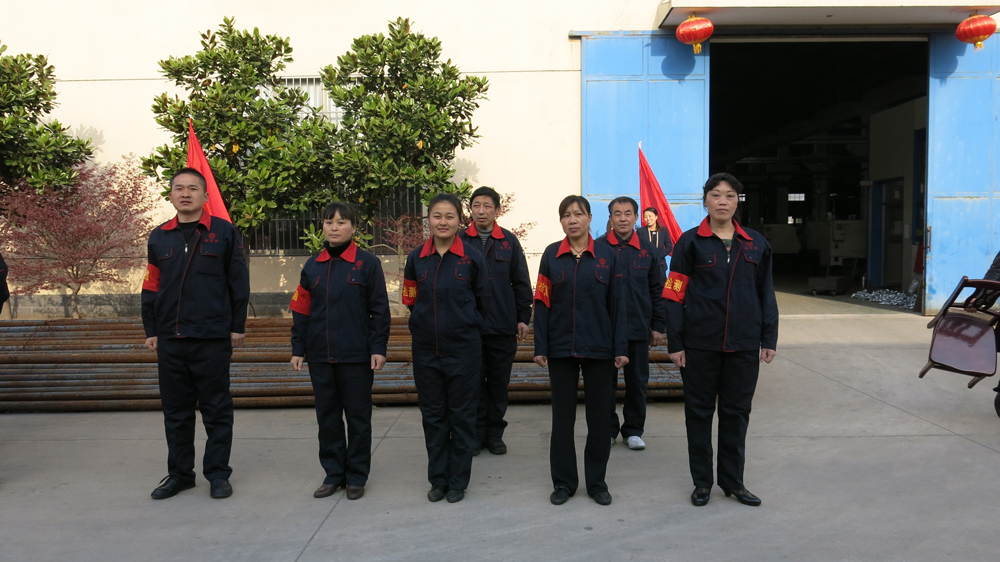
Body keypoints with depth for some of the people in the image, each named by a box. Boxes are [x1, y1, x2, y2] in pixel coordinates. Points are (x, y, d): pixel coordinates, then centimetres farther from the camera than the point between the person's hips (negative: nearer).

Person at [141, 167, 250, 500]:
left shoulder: (224, 233, 0)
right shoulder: (159, 237, 10)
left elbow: (238, 282, 1)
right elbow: (151, 287, 14)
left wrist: (238, 326, -1)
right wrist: (150, 331, 10)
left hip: (212, 338, -4)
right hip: (170, 339, 4)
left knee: (216, 409, 4)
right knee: (175, 410, 11)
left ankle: (218, 473, 16)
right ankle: (179, 473, 25)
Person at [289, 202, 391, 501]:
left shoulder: (368, 263, -4)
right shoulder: (312, 266, 8)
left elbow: (380, 309, -5)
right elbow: (301, 310, 10)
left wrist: (378, 348, -9)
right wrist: (298, 348, 7)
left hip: (357, 356, -4)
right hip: (320, 357, 4)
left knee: (358, 417, 6)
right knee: (327, 417, 12)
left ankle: (356, 476, 19)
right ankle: (333, 473, 25)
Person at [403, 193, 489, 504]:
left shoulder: (472, 258, -6)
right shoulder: (416, 258, 2)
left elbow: (482, 301, 2)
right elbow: (411, 300, 11)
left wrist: (462, 324, 7)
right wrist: (431, 321, 8)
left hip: (464, 349, -2)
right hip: (426, 349, 3)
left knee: (462, 416, 7)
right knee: (432, 416, 11)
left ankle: (458, 481, 21)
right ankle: (438, 479, 26)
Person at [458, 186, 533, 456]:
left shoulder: (509, 241, 5)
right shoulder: (460, 241, 2)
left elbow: (521, 283, 7)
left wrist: (523, 317, 4)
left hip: (503, 326, 1)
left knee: (499, 383, 9)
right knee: (474, 383, 7)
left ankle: (495, 433, 23)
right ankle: (476, 434, 20)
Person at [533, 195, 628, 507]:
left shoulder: (606, 254, 1)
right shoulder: (552, 255, 1)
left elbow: (616, 303, 1)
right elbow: (542, 303, 0)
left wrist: (620, 347, -3)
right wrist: (540, 347, -4)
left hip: (599, 348, 0)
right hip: (561, 348, 0)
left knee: (599, 415, 8)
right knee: (562, 416, 9)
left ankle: (597, 481, 23)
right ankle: (564, 482, 22)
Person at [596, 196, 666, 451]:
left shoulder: (648, 251, 6)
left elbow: (657, 291, 9)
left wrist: (658, 326, 5)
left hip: (639, 329, 2)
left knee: (637, 382, 9)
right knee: (606, 382, 7)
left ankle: (633, 430, 22)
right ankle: (608, 429, 21)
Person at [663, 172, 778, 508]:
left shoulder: (756, 244, 7)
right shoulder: (690, 242, -2)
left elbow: (766, 294, 11)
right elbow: (675, 295, -5)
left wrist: (769, 339, 6)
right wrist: (675, 343, -8)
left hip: (744, 344, 3)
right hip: (700, 344, -2)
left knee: (737, 412, 11)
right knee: (699, 411, 8)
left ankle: (733, 480, 26)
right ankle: (702, 482, 22)